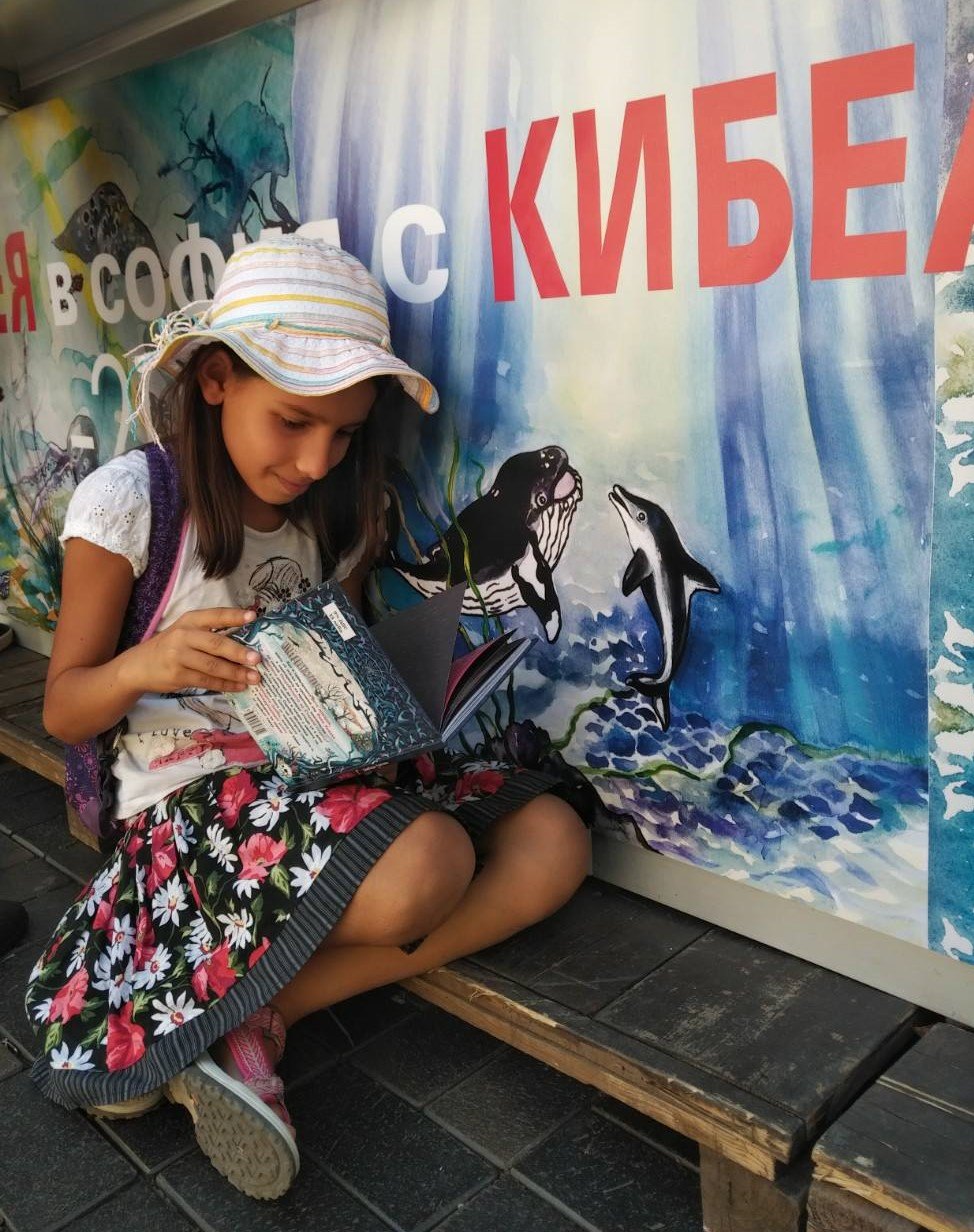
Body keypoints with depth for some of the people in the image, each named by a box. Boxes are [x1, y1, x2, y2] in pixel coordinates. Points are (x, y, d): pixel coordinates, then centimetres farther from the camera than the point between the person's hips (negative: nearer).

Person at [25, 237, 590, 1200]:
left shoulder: (338, 515, 7)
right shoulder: (129, 503, -9)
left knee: (552, 840, -16)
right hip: (186, 792, -6)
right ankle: (212, 1023, -5)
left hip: (315, 770, 7)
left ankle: (250, 1016, -14)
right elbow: (63, 711, -4)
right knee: (423, 867, -34)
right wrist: (143, 667, -26)